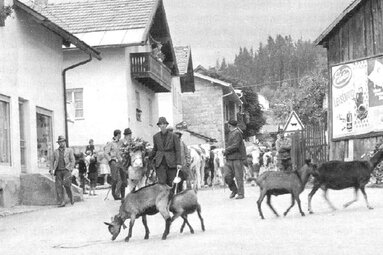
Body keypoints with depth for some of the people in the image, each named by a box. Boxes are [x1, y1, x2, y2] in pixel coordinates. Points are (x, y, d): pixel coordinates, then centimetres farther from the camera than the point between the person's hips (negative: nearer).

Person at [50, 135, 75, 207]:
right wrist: (52, 170, 5)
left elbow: (72, 161, 7)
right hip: (58, 171, 3)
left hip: (66, 170, -3)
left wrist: (70, 169, -6)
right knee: (58, 186, -8)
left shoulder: (69, 150, 12)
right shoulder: (55, 152, 18)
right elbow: (53, 162, 21)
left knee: (66, 184, -19)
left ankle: (71, 197, 5)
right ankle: (61, 202, -8)